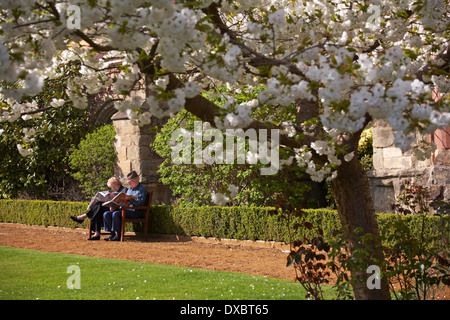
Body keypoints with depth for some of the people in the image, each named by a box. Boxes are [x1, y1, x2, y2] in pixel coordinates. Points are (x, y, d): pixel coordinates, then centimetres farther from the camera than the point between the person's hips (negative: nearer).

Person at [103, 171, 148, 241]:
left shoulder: (142, 189, -4)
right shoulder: (130, 189, 25)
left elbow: (140, 203, -18)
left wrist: (129, 198, -27)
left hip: (136, 212, -9)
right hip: (127, 209, 9)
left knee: (116, 214, -32)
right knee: (106, 214, -6)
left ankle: (118, 235, -24)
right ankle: (112, 234, -10)